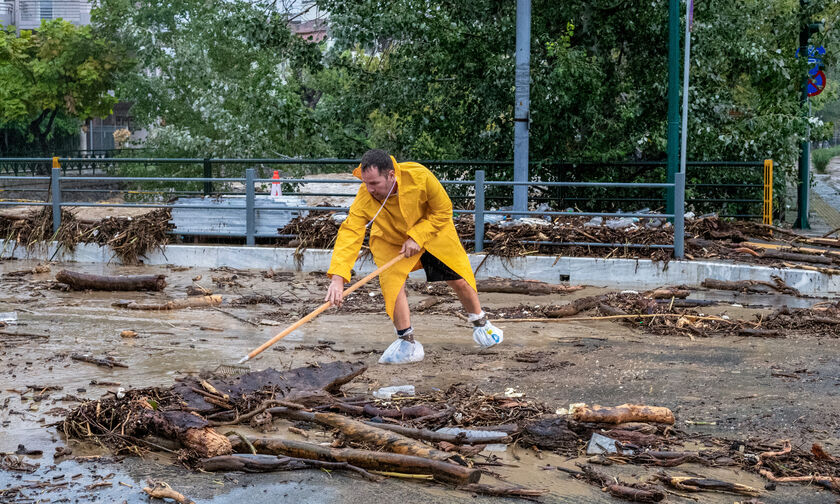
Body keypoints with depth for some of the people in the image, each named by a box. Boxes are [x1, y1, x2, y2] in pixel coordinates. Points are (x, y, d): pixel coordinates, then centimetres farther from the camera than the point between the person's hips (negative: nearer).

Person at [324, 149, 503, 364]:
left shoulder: (420, 177, -36)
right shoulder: (364, 197, -34)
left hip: (433, 232, 0)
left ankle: (480, 324, 34)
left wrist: (417, 237, -30)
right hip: (390, 241, 0)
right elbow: (349, 233, -40)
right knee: (392, 282, -22)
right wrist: (338, 277, -51)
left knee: (460, 279, 5)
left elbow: (443, 211, -21)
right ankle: (408, 344, -6)